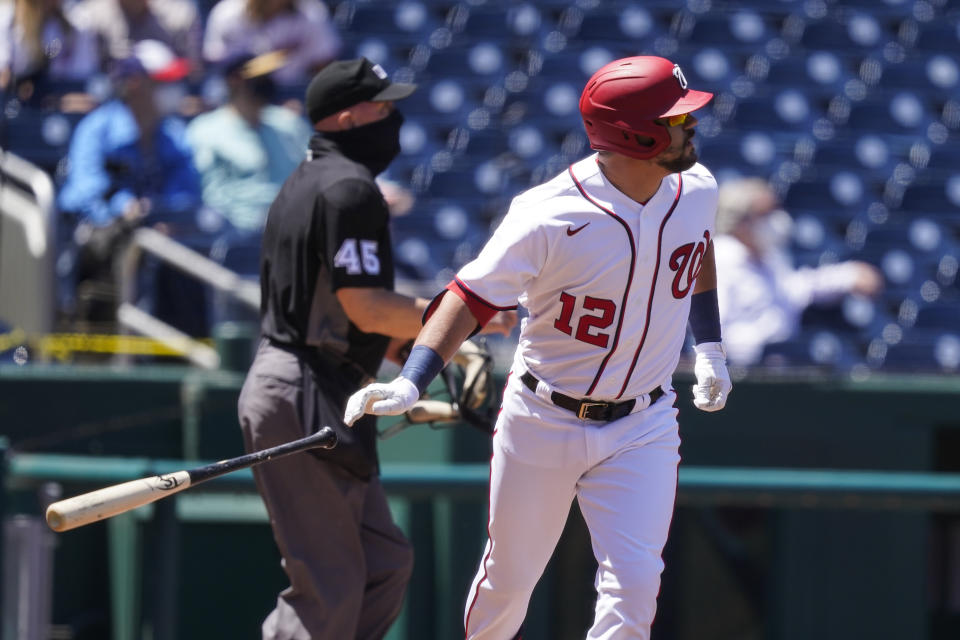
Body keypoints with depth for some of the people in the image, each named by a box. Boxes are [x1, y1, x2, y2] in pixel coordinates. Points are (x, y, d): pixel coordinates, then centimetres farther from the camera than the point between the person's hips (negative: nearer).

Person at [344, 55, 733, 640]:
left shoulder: (694, 190, -7)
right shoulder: (548, 217, -25)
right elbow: (472, 297, -23)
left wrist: (709, 346, 16)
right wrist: (410, 383, -35)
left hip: (642, 424, 3)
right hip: (544, 422, -3)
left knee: (635, 582, -12)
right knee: (509, 578, 12)